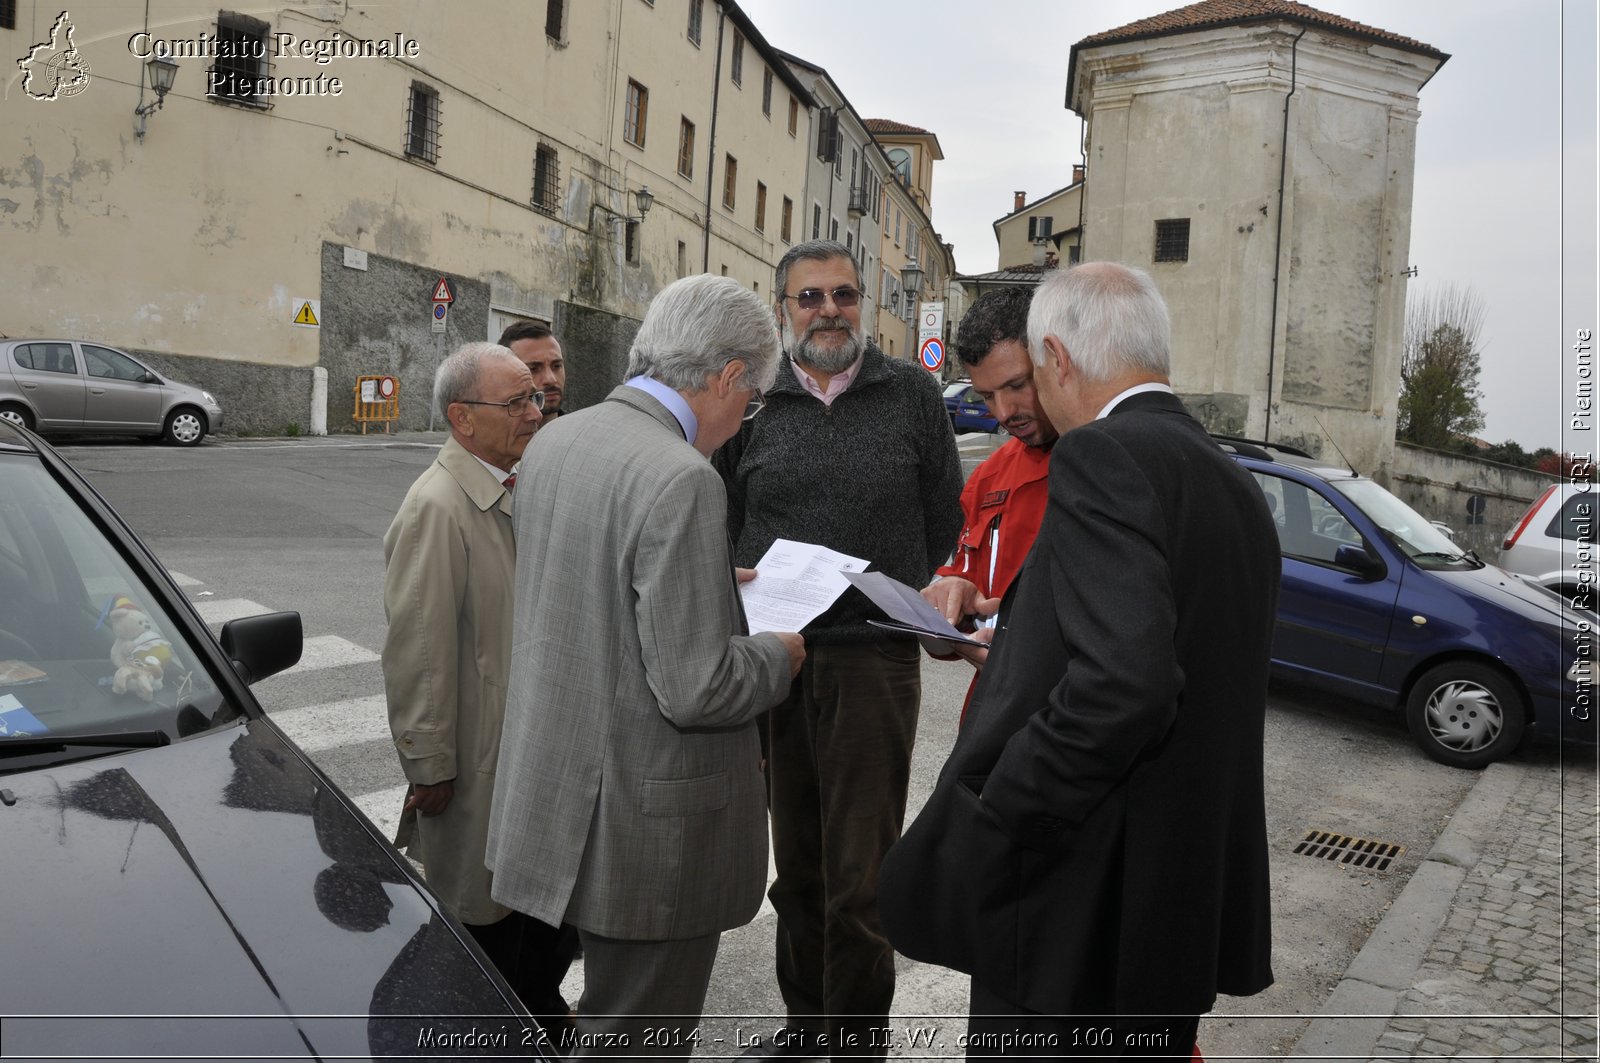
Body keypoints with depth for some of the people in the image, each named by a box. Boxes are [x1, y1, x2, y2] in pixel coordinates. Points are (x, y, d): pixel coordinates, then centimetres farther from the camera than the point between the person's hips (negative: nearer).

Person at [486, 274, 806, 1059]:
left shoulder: (553, 441, 3)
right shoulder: (680, 479, -24)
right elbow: (694, 690, -25)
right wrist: (778, 655, -6)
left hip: (557, 790, 9)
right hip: (648, 825, -9)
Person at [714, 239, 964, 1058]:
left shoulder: (912, 394, 4)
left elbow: (946, 523, 8)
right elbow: (720, 530, 12)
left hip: (874, 659, -2)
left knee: (859, 875, 2)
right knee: (796, 863, 16)